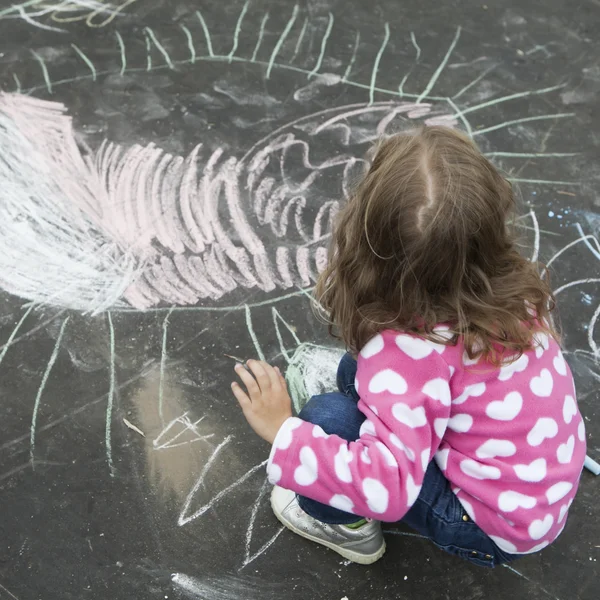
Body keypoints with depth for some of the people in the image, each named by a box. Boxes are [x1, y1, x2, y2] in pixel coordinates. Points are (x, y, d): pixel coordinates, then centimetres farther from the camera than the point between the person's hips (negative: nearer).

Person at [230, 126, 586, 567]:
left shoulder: (410, 347, -34)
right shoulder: (509, 283, -14)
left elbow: (388, 488, -36)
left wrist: (283, 430, -29)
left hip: (496, 530, -6)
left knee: (329, 418, -16)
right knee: (360, 370, 5)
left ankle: (345, 525, 13)